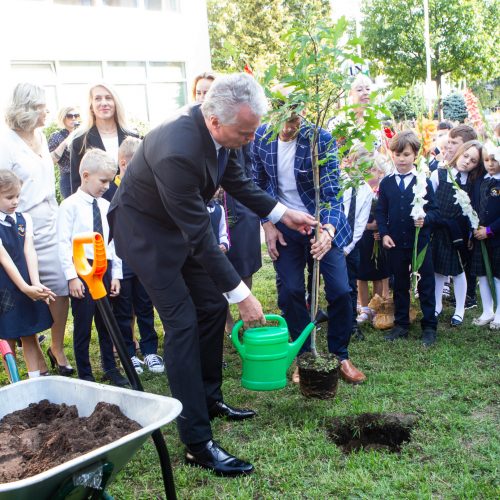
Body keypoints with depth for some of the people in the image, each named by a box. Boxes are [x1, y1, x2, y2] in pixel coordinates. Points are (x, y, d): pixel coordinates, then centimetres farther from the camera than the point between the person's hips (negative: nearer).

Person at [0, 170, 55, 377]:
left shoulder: (24, 219, 3)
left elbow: (29, 251, -7)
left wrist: (35, 284, -19)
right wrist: (25, 288, -24)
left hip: (28, 287, 4)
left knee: (30, 336, 11)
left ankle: (37, 380, 17)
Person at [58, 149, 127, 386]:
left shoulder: (107, 206, 8)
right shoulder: (70, 205, -7)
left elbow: (113, 241, 10)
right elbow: (64, 242, -11)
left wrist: (115, 274, 7)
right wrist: (72, 276, -15)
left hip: (105, 268, 5)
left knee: (106, 322, 15)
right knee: (83, 325, 2)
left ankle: (110, 368, 29)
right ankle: (85, 374, 15)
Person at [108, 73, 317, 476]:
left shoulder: (217, 130, -14)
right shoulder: (177, 151, -38)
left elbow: (235, 179, 8)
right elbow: (200, 238, -32)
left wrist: (282, 212, 4)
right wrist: (242, 295, -26)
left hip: (183, 223, 8)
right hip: (146, 231, -8)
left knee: (213, 305, 11)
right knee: (183, 323, -11)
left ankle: (210, 397, 31)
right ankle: (197, 442, -3)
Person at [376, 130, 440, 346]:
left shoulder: (423, 181, -4)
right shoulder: (386, 183, 2)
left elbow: (434, 210, -3)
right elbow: (380, 212, 6)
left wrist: (425, 219, -24)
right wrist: (384, 234, -6)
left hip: (420, 242, -2)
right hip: (395, 243, 3)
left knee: (426, 285, 5)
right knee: (399, 286, 14)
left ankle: (429, 327, 17)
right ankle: (401, 324, 26)